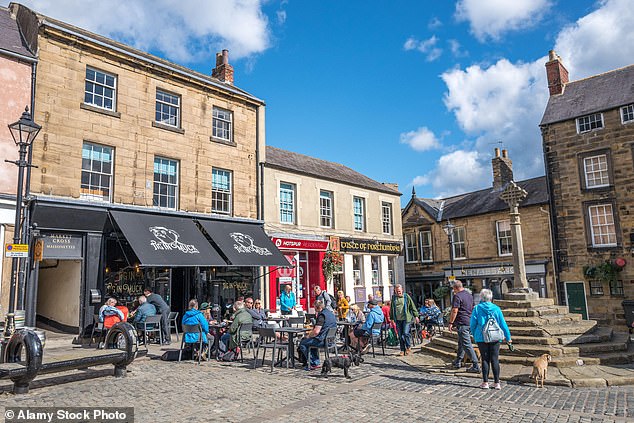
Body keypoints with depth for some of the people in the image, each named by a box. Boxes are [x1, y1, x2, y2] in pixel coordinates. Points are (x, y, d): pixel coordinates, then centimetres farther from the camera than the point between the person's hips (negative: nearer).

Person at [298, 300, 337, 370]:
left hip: (322, 340, -10)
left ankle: (313, 364, 10)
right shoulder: (331, 313, 10)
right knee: (311, 341, 31)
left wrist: (308, 336, -6)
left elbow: (316, 332, -25)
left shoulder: (322, 315, -20)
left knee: (302, 343, 6)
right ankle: (316, 362, 26)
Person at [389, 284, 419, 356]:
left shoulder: (406, 296, 1)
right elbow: (391, 309, 18)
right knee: (400, 335, 5)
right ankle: (402, 350, 14)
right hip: (398, 319, 4)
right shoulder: (393, 297, 10)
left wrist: (416, 315, 1)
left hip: (406, 318, -3)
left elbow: (412, 306, 3)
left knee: (406, 333, -10)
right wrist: (391, 318, 17)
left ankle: (408, 348, 10)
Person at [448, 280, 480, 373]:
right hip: (470, 322, 9)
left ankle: (476, 366, -7)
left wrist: (451, 323, -13)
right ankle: (458, 361, 30)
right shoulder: (469, 294, 12)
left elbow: (454, 311, -19)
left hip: (462, 323, -9)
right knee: (461, 342, 20)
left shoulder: (457, 296, -14)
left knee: (466, 344, -6)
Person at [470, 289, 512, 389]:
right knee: (495, 360, 7)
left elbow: (472, 324, -2)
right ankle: (497, 383, 11)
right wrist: (508, 337, 12)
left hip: (482, 338, -1)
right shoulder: (496, 309, 0)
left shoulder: (477, 308, -4)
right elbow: (503, 324, 2)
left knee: (485, 359, 5)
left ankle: (485, 382, 8)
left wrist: (474, 335, 14)